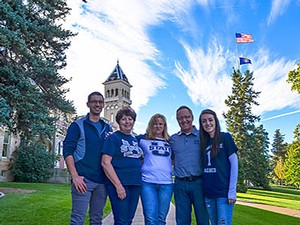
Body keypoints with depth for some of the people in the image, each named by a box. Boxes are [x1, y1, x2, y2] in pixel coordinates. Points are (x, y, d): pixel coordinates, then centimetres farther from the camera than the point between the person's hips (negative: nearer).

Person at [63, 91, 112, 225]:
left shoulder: (107, 128, 14)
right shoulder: (77, 125, 2)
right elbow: (67, 151, -5)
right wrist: (75, 176, -15)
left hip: (102, 181, 4)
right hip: (83, 179, -4)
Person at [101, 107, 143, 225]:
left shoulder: (135, 140, 16)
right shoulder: (113, 138, -3)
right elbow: (105, 163, -12)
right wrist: (118, 185, -17)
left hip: (135, 184, 6)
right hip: (119, 183, -6)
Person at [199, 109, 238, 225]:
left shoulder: (225, 137, -3)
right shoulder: (204, 141, 11)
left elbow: (234, 164, -6)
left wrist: (232, 192, -12)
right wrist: (202, 190, 4)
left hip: (224, 192, -5)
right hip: (208, 192, 5)